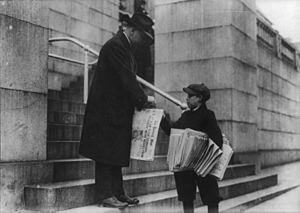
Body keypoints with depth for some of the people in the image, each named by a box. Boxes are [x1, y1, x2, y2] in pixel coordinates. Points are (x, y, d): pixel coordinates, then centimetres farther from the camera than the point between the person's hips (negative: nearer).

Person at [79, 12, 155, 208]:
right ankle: (105, 195, 3)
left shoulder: (126, 49, 18)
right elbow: (127, 80, -21)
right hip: (107, 110, -10)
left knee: (117, 154, 12)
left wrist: (140, 101, 4)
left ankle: (118, 192, 18)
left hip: (118, 110, 10)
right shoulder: (115, 46, -15)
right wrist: (143, 99, -13)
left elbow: (129, 80, 14)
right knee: (106, 153, -4)